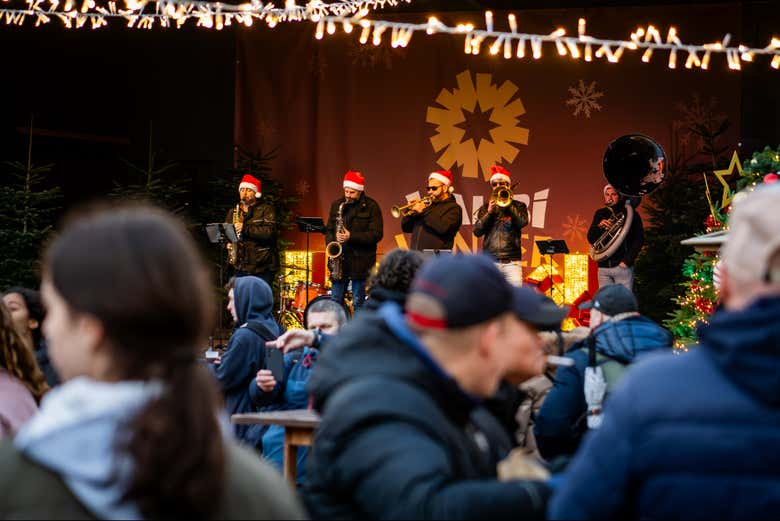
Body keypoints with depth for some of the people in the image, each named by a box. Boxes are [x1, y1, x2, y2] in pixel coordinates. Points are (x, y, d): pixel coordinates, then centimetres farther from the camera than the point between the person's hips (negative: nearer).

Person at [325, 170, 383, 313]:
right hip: (339, 259, 4)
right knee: (335, 300, 5)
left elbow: (376, 234, -10)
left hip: (360, 260, -4)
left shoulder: (371, 207, -3)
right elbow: (329, 229, 17)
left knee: (358, 302, 0)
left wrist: (351, 236, -19)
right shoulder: (337, 204, 11)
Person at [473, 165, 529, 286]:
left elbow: (522, 222, -8)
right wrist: (489, 212, -7)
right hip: (490, 261, 1)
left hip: (511, 261, -1)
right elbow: (477, 231, 4)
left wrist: (509, 204, -6)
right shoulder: (485, 208, 15)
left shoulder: (519, 206, 12)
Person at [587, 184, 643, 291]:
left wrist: (627, 261, -9)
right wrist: (599, 226, -11)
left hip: (622, 267, -4)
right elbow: (591, 239, 10)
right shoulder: (600, 214, 15)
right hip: (603, 267, 4)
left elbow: (639, 239, 0)